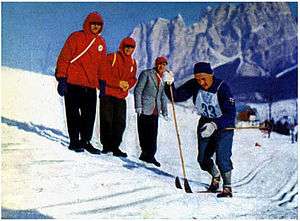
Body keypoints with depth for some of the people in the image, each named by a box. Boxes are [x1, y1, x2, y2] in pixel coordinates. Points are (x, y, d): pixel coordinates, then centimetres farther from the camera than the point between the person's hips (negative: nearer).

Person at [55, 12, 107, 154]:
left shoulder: (101, 42, 13)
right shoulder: (76, 37, -3)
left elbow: (102, 64, 20)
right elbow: (64, 58, -6)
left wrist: (102, 82, 15)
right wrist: (61, 79, -10)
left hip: (91, 86, 5)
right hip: (73, 83, -5)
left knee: (90, 115, 6)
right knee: (73, 114, 1)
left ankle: (85, 141, 16)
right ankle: (74, 142, 9)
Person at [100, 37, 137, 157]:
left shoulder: (132, 62, 13)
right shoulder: (112, 57, -4)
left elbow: (133, 78, 18)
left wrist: (128, 84, -4)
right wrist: (118, 83, -15)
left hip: (121, 97, 5)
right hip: (108, 94, -5)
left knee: (120, 123, 3)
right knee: (107, 120, -2)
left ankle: (115, 147, 10)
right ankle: (106, 145, 9)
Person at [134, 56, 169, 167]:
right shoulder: (146, 74, -3)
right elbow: (138, 90, -6)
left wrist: (164, 111, 17)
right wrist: (138, 106, -12)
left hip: (155, 111, 5)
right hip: (144, 109, -5)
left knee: (153, 134, 4)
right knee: (144, 133, -3)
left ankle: (150, 155, 12)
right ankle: (146, 153, 7)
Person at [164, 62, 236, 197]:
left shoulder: (222, 88, -26)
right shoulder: (194, 85, -14)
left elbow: (231, 114, -29)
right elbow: (176, 96, -9)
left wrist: (215, 125, -42)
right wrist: (169, 85, -27)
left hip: (223, 125, -5)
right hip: (205, 122, 5)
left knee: (222, 157, -18)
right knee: (203, 158, 6)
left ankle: (227, 187, -1)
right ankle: (215, 176, 36)